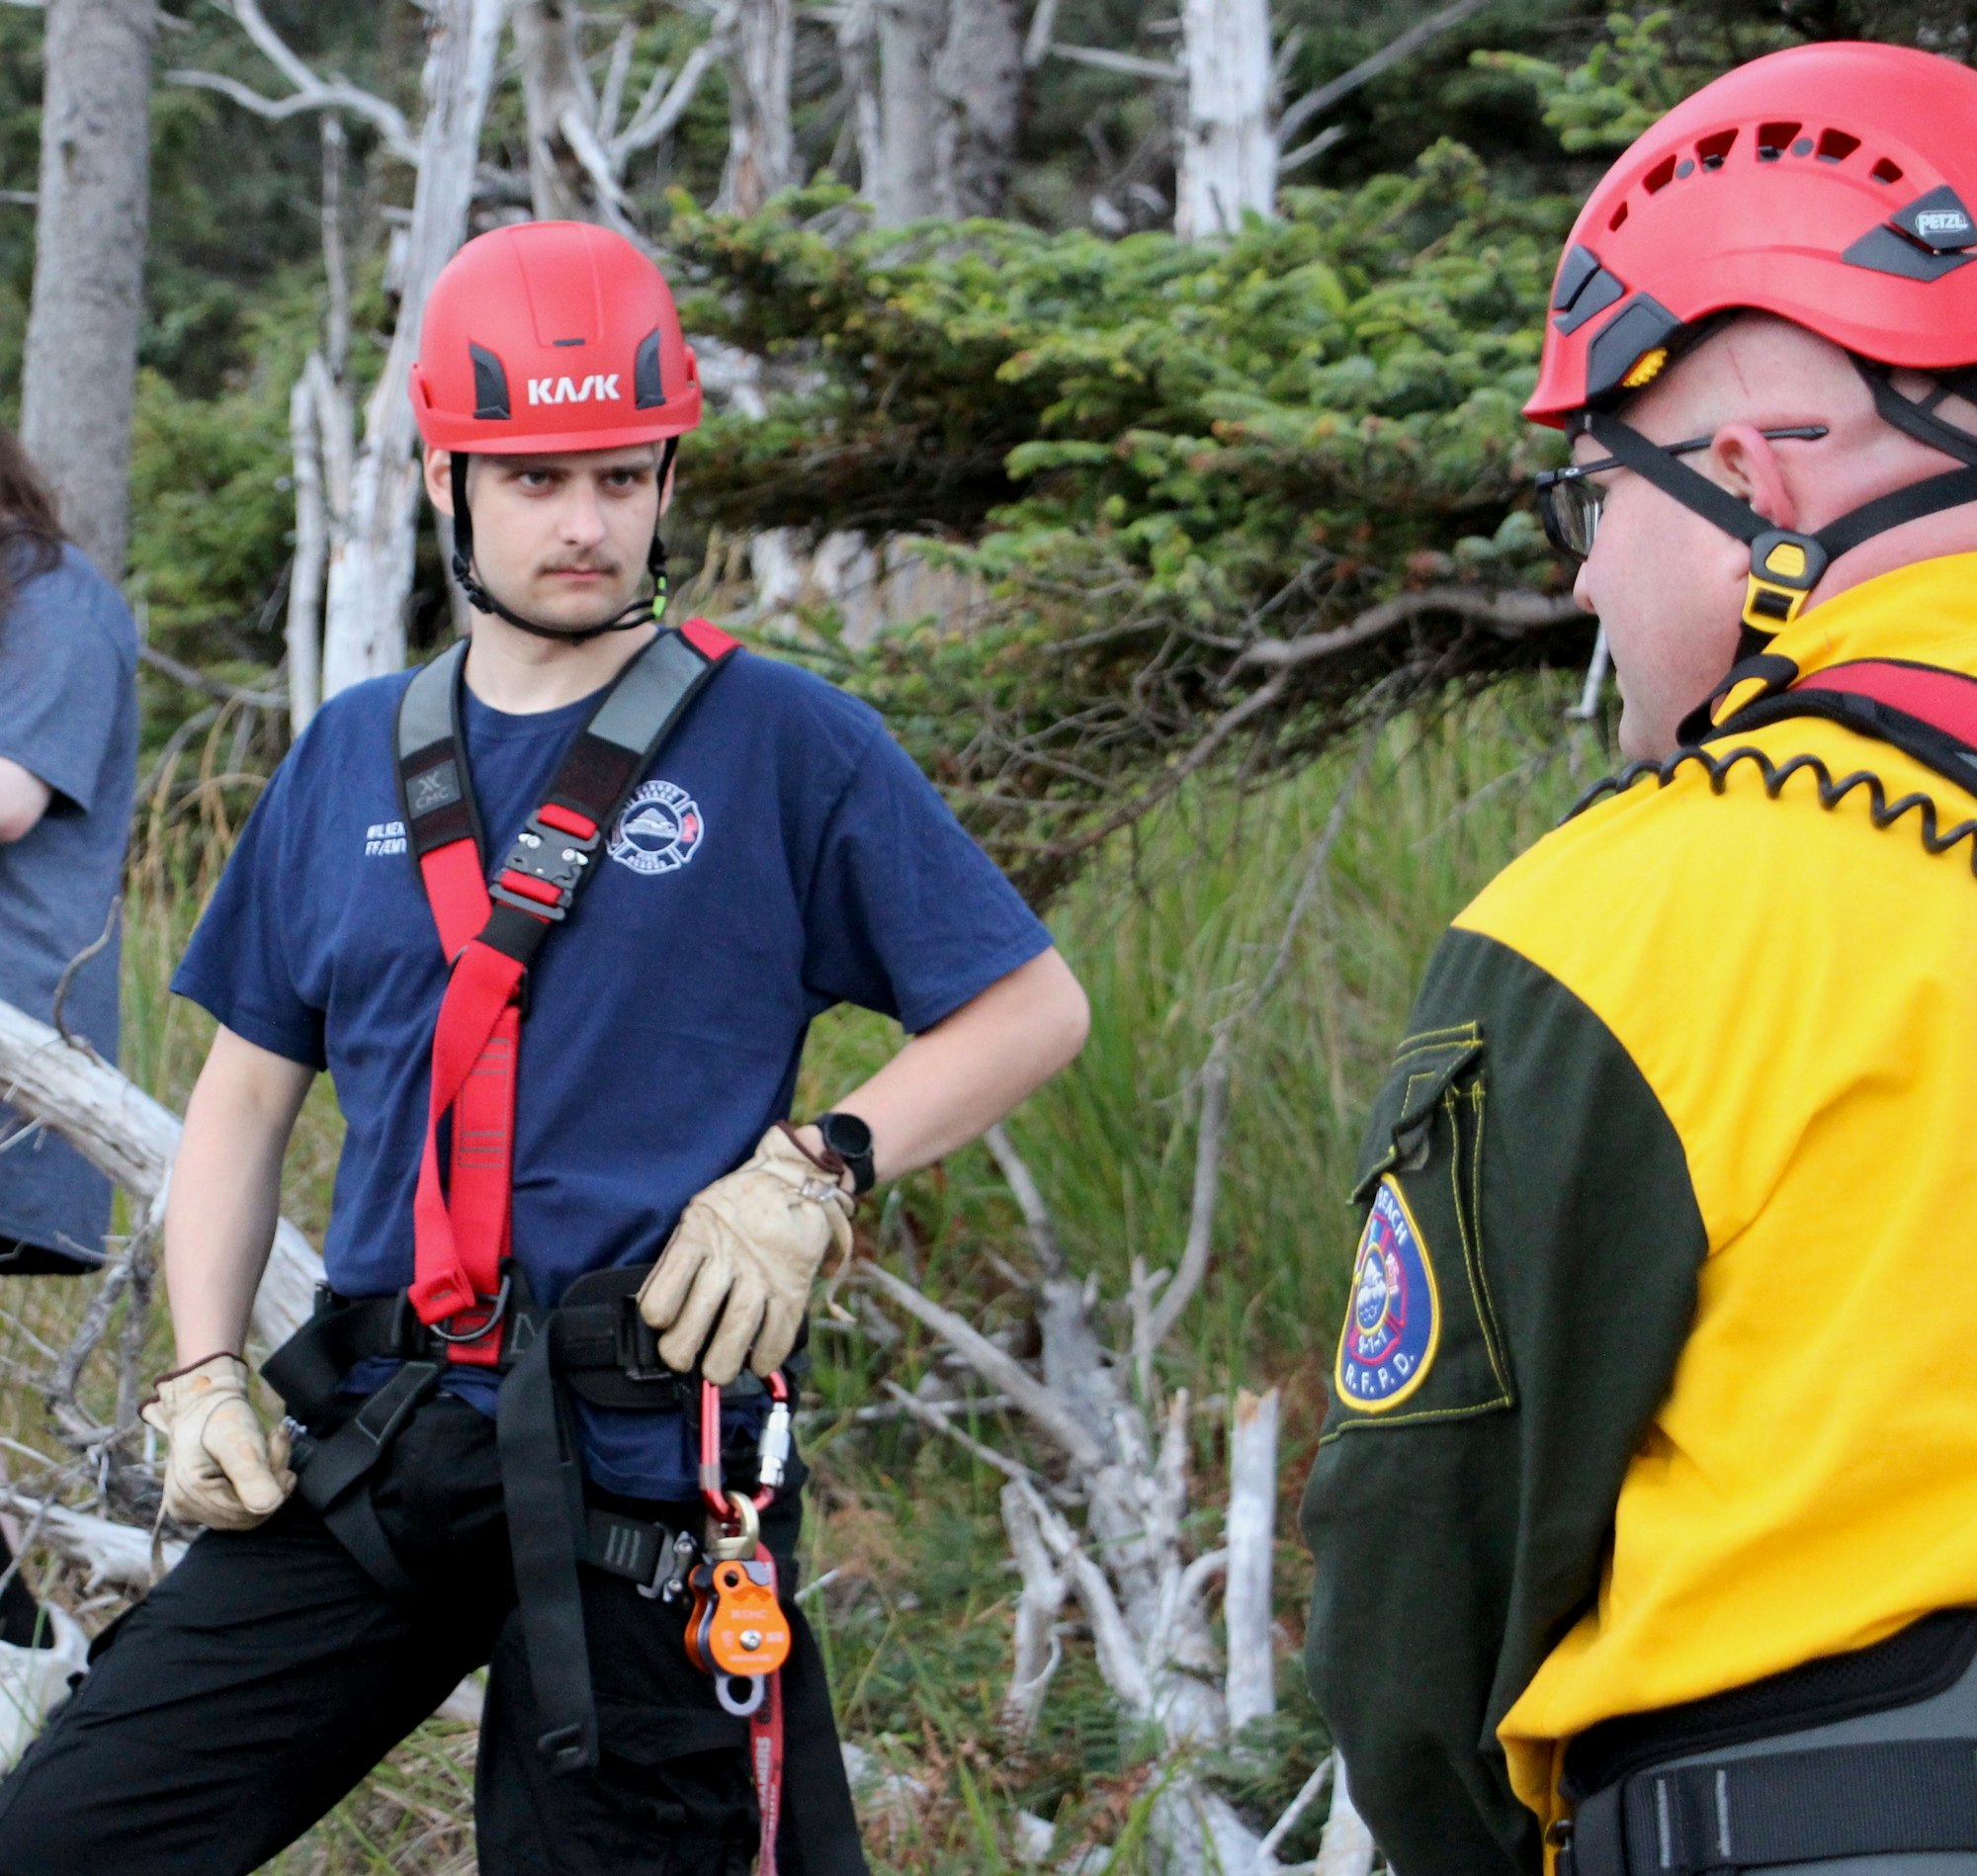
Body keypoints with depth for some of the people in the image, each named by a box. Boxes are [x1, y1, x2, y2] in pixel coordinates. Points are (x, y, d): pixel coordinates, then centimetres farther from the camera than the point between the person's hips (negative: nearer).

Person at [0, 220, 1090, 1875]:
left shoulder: (786, 745, 0)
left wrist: (817, 1172, -10)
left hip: (642, 1472, -4)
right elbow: (246, 1096, 18)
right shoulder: (353, 758, 12)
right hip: (371, 1450, 4)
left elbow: (1036, 1007, 3)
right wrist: (204, 1377, 6)